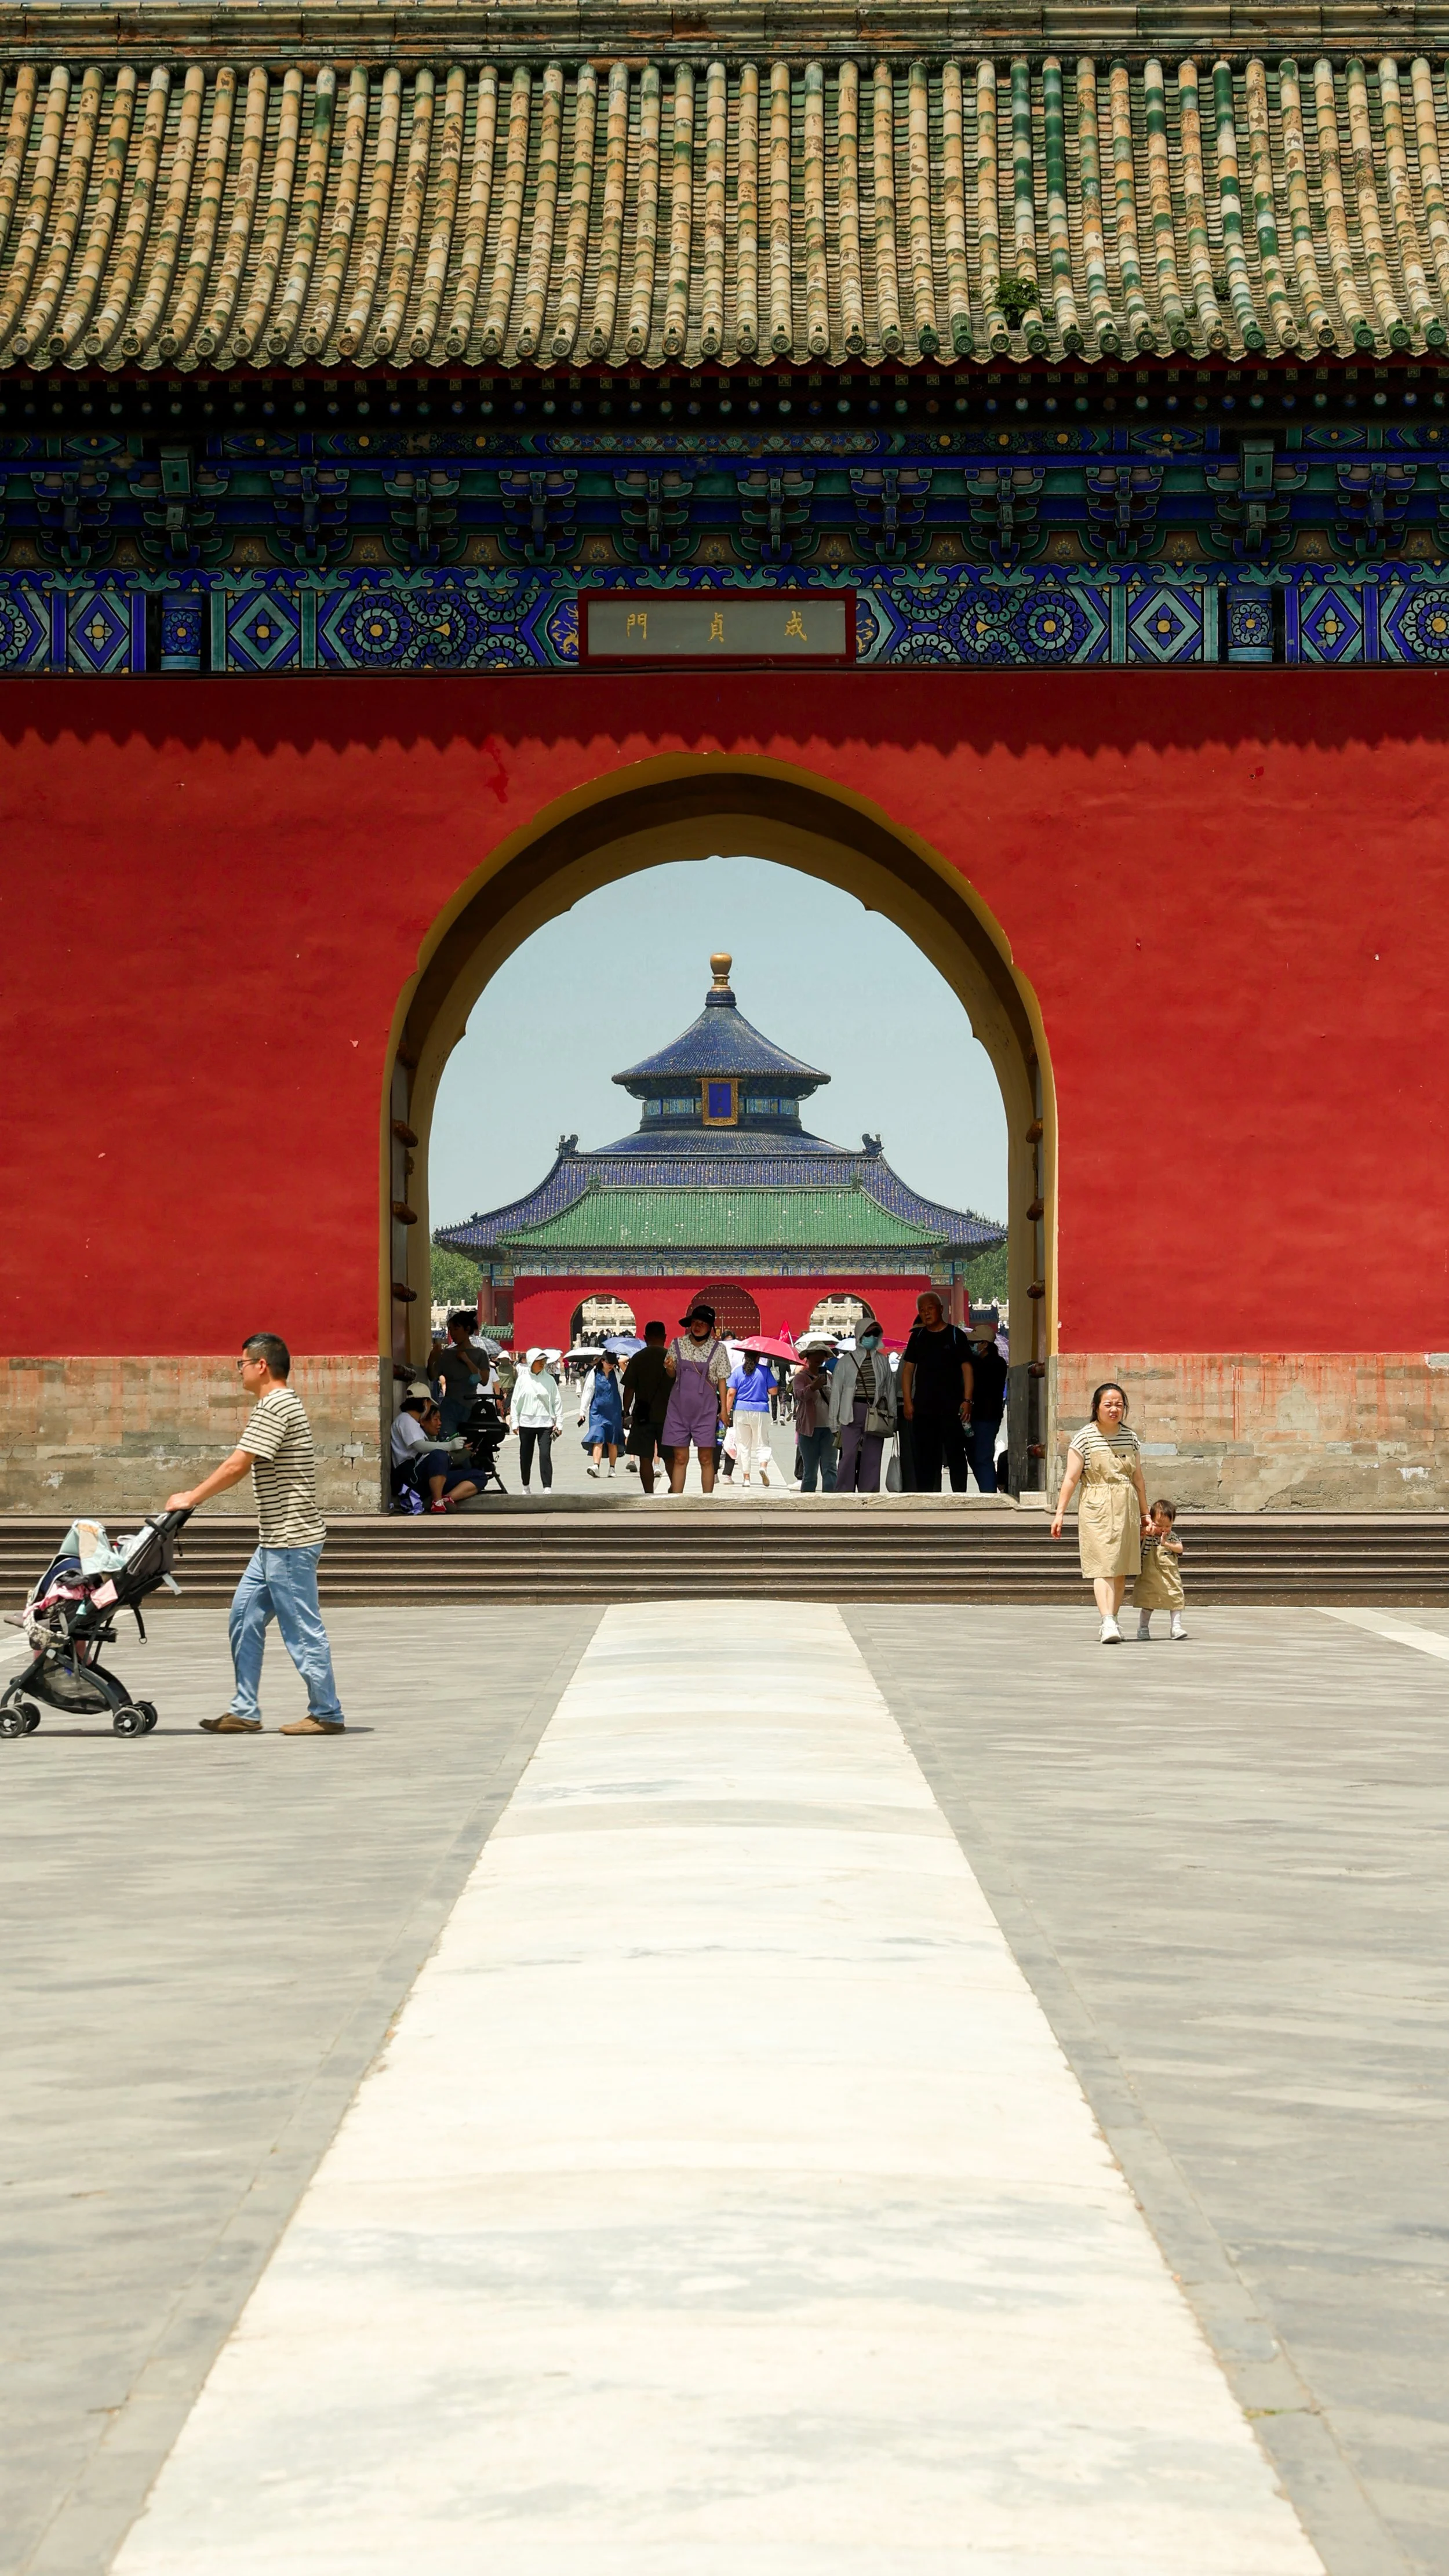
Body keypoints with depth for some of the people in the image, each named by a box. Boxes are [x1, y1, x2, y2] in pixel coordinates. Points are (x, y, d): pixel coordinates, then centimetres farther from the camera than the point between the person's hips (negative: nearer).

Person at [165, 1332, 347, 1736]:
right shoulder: (280, 1406, 18)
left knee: (303, 1628, -4)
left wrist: (191, 1499, -10)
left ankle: (327, 1715, 2)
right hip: (275, 1542, 11)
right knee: (245, 1619, 11)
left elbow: (237, 1467, -19)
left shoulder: (273, 1408, -15)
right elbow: (243, 1467, 21)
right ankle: (244, 1711, 13)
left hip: (291, 1542, -11)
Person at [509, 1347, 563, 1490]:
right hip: (526, 1423, 1)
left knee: (545, 1455, -12)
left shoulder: (549, 1380, 2)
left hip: (545, 1424, -1)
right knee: (525, 1456, 10)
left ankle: (547, 1488, -14)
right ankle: (526, 1487, 25)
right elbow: (515, 1401, 6)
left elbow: (557, 1402, 5)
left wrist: (559, 1423, 1)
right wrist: (514, 1422, 1)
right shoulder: (523, 1379, 3)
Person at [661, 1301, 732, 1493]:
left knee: (706, 1459, 1)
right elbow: (671, 1375, 13)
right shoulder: (677, 1344, 4)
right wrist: (669, 1368, -11)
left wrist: (724, 1410, -2)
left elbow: (722, 1380, 4)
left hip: (706, 1410, -2)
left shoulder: (718, 1349, -1)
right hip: (679, 1408, 2)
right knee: (680, 1458, 2)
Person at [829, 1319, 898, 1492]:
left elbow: (890, 1388, 14)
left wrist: (892, 1417, 9)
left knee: (872, 1458, 2)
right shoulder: (846, 1361, 4)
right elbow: (836, 1391, 4)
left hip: (876, 1416, 3)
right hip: (852, 1412, -3)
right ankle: (843, 1496, -9)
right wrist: (834, 1422, -1)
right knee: (849, 1455, -10)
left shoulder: (882, 1361, 12)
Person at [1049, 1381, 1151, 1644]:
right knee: (1103, 1566, -13)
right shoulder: (1084, 1438, -4)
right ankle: (1108, 1623, -22)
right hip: (1097, 1509, -5)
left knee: (1121, 1570, 5)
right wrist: (1060, 1512, -12)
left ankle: (1112, 1621, 15)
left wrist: (1145, 1514, 18)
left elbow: (1138, 1479, 17)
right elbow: (1071, 1478, -6)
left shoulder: (1130, 1438, 11)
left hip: (1126, 1509, 5)